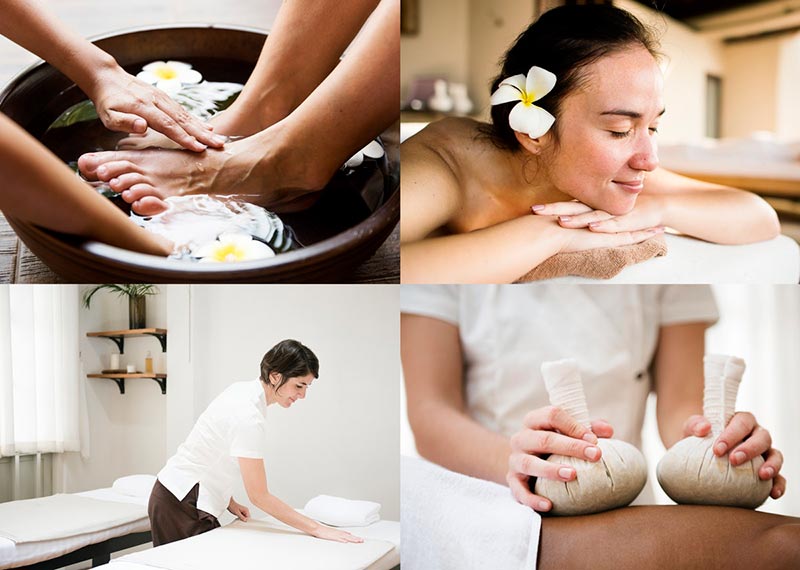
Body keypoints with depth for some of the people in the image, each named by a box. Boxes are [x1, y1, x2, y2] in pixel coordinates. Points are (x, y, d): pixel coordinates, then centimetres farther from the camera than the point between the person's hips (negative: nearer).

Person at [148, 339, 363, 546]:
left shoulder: (241, 389, 3)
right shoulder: (249, 417, -24)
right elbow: (259, 496, -22)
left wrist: (229, 502, 9)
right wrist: (317, 529, -20)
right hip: (181, 504, -9)